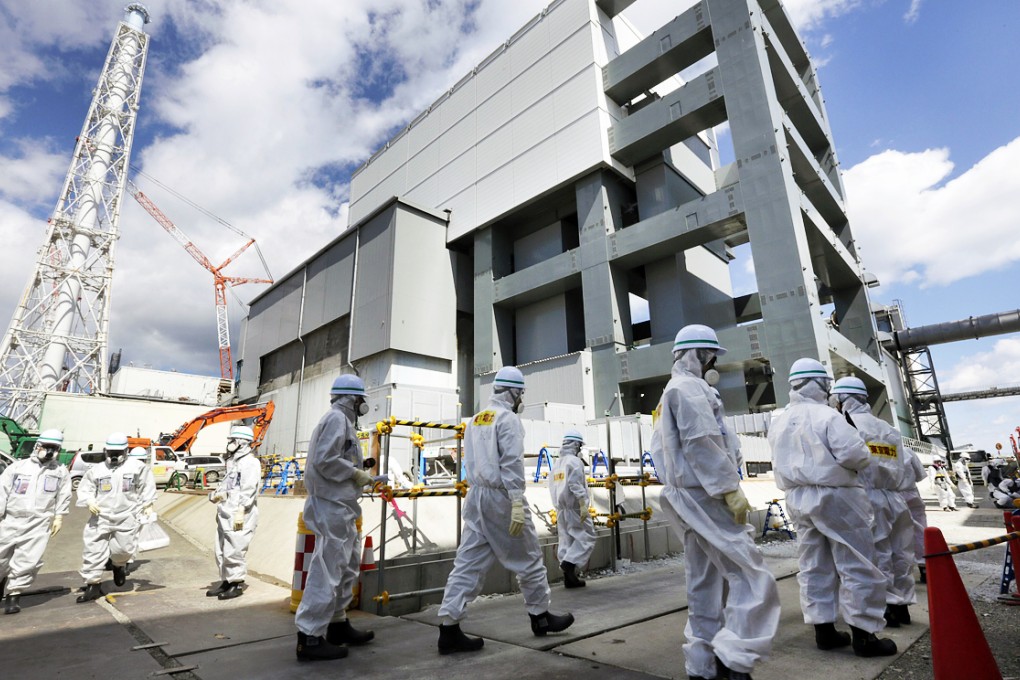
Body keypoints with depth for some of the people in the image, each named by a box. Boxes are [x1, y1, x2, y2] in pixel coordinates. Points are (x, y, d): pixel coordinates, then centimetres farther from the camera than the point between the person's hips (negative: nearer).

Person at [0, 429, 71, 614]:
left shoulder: (61, 471, 7)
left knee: (27, 562, -7)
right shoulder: (17, 467, 5)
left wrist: (59, 516, 2)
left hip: (39, 524, -1)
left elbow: (64, 496, 8)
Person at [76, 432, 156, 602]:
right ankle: (93, 585, 14)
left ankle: (119, 565, 33)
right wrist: (89, 501, -10)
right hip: (100, 518, 2)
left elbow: (147, 486, 7)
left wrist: (148, 505, 5)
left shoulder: (137, 466, -1)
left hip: (126, 517, -2)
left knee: (124, 548, -3)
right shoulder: (96, 469, 5)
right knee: (93, 551, 0)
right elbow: (84, 489, 10)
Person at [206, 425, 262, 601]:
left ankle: (237, 584, 6)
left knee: (233, 551, -6)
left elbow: (248, 490, -17)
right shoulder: (233, 462, 19)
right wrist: (215, 494, 4)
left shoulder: (250, 462, -11)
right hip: (225, 514, 10)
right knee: (221, 551, 14)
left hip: (239, 516, -9)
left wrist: (241, 512, -22)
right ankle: (226, 582, 25)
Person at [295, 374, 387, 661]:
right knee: (327, 570, -4)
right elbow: (324, 460, -23)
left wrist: (360, 476, 10)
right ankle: (310, 638, 5)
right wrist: (357, 473, -14)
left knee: (347, 566, 18)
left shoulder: (342, 420, 16)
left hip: (341, 507, 11)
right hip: (332, 506, -11)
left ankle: (338, 625, 29)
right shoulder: (337, 418, -14)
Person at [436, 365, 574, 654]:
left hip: (476, 496, 7)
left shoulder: (475, 420, 14)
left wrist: (479, 488, 15)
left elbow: (470, 462, 14)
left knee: (468, 563, 6)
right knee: (528, 558, 10)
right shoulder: (508, 419, -10)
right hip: (500, 496, -7)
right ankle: (540, 616, 26)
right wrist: (517, 503, -20)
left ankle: (448, 628, 4)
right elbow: (512, 463, -18)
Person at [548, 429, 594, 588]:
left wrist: (559, 506, 18)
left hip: (561, 508, 8)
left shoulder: (557, 463, 14)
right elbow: (576, 485, -19)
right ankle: (569, 563, -14)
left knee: (566, 540, 9)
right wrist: (583, 505, -19)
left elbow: (552, 487, 15)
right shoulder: (574, 461, -9)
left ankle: (569, 577, 10)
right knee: (586, 537, 0)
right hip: (574, 507, -8)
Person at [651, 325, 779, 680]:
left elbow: (658, 450, 21)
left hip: (687, 497, 10)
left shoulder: (667, 394, 22)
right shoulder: (690, 387, -8)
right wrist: (731, 489, -18)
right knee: (752, 577, -8)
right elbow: (702, 443, -20)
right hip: (705, 495, -10)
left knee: (703, 583, 13)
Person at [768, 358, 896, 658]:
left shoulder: (778, 423, 7)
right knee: (856, 565, 5)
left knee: (814, 566, 12)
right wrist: (864, 459, 2)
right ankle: (863, 635, 12)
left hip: (798, 498, 7)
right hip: (835, 497, -6)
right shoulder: (827, 416, -14)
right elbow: (854, 454, -19)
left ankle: (823, 630, 19)